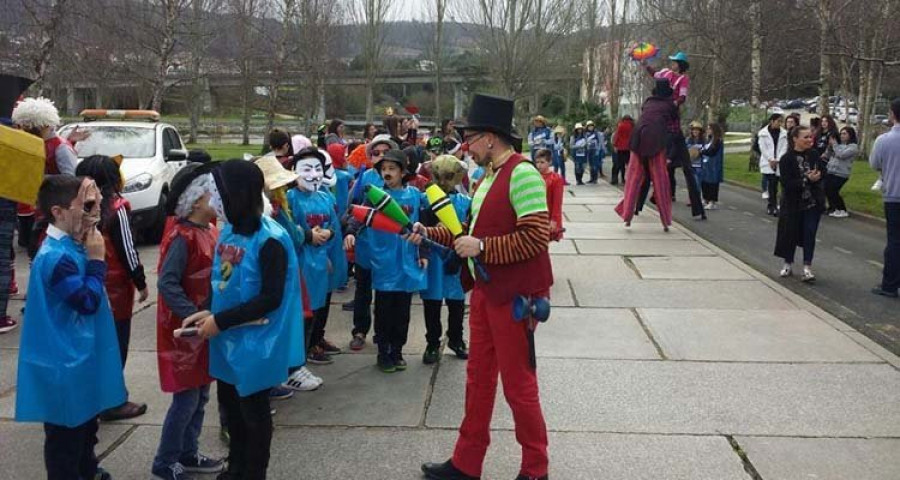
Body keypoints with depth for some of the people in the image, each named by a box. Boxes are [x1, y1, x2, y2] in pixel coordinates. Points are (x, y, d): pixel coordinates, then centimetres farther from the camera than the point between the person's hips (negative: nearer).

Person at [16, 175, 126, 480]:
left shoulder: (71, 246, 3)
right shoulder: (56, 256, -27)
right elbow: (88, 301, -25)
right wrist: (96, 260, -21)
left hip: (81, 355, 10)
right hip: (65, 363, -10)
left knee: (85, 424, 28)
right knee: (66, 435, 7)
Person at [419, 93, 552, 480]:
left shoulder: (522, 173, -18)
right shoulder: (490, 175, 11)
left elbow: (535, 237, -24)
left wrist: (482, 248, -21)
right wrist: (432, 234, 10)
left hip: (514, 295, -9)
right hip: (485, 290, 9)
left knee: (518, 385, 5)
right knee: (478, 377, 17)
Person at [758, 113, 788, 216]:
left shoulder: (783, 133, 6)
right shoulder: (763, 133, -1)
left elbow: (784, 148, 2)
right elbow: (763, 148, -3)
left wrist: (777, 160, -8)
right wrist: (771, 160, -10)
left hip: (779, 163, 2)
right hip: (767, 163, -2)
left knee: (774, 185, 4)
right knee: (771, 185, -8)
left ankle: (770, 206, 17)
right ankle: (774, 207, -8)